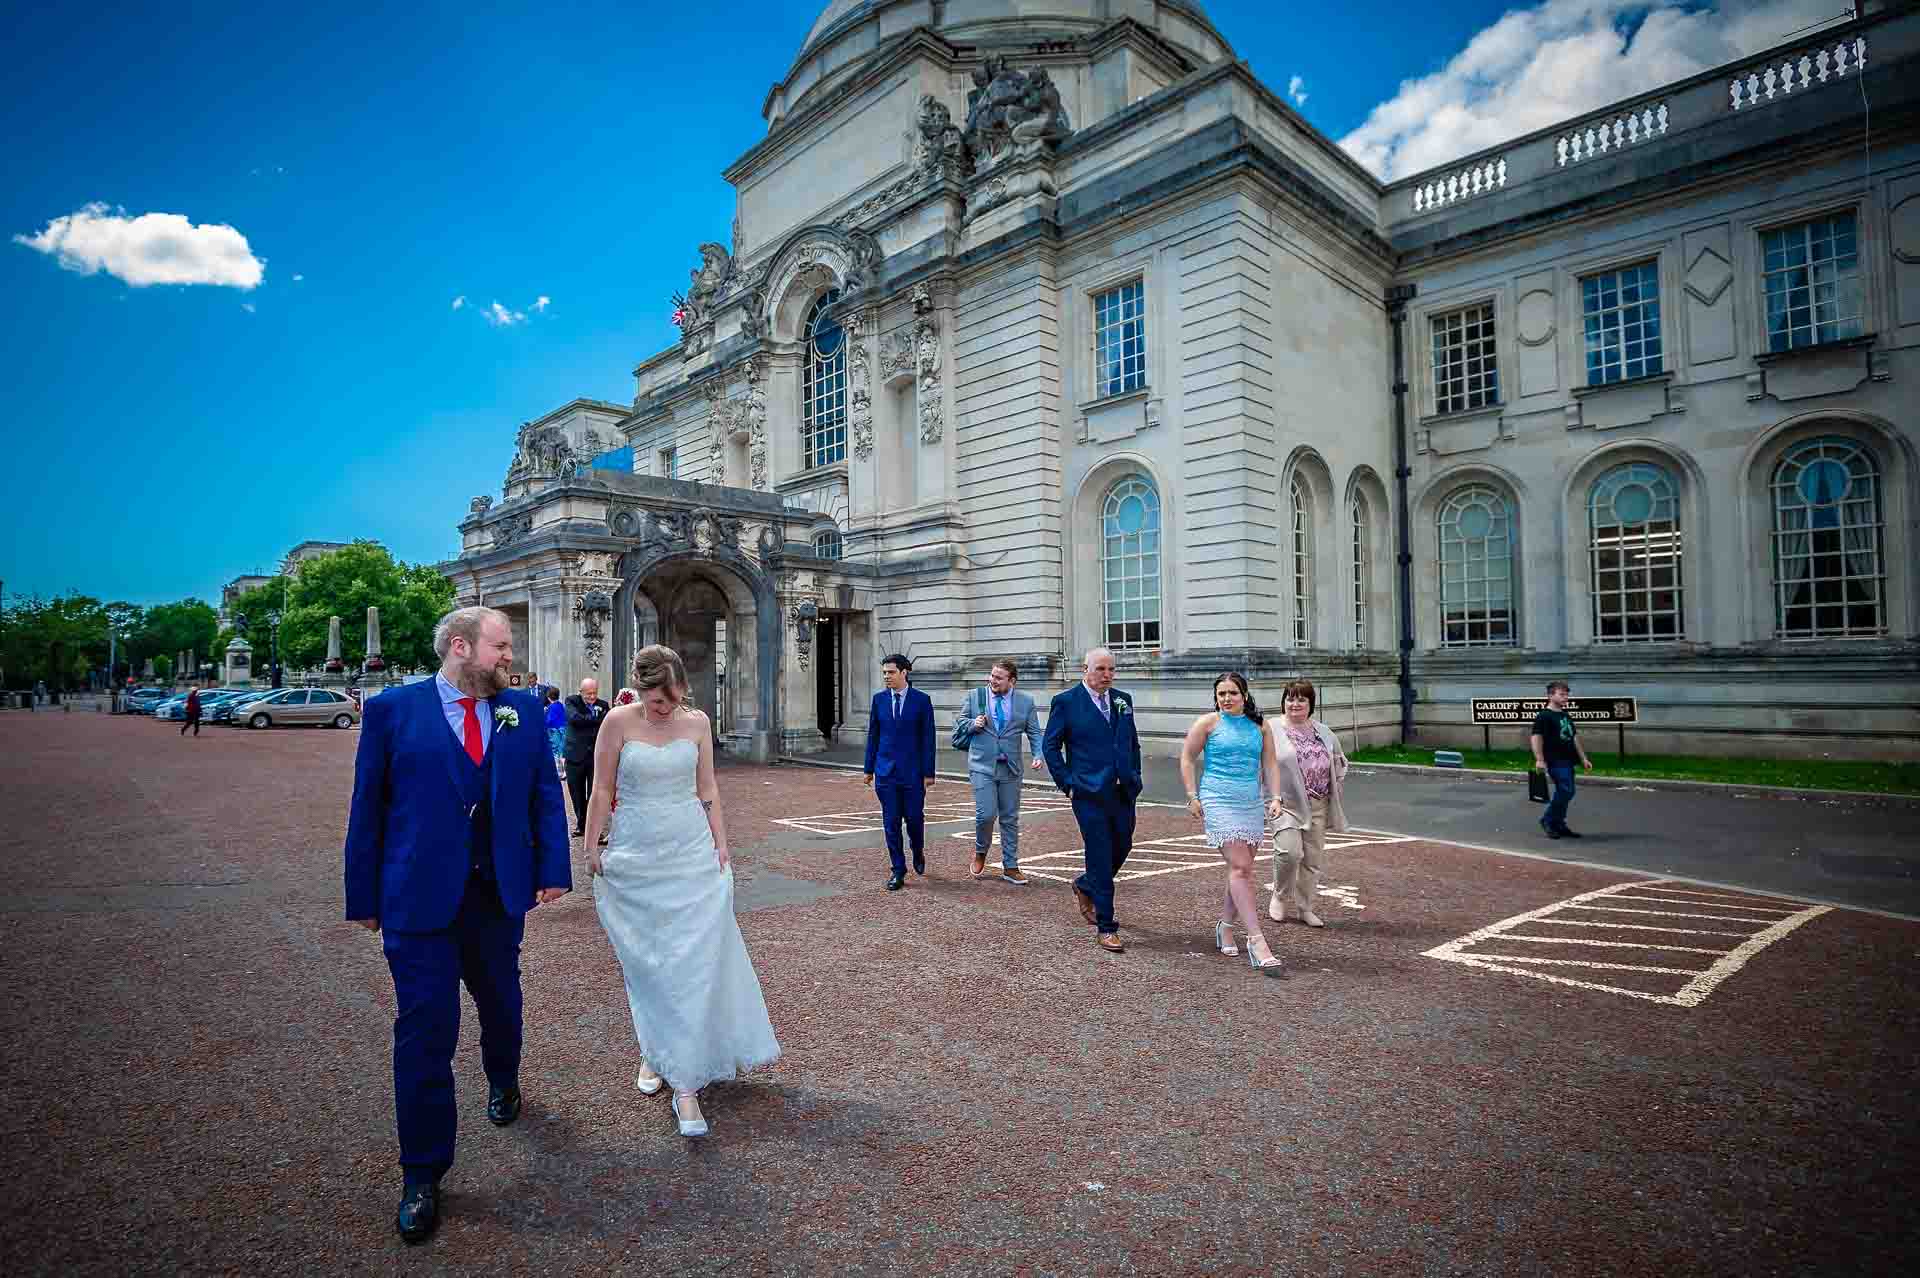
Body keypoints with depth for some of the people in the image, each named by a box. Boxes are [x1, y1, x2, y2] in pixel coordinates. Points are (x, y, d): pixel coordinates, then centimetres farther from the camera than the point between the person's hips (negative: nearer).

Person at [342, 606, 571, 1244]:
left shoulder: (522, 711, 3)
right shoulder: (392, 708, -5)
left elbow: (545, 795, 4)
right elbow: (368, 807, -3)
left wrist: (553, 869, -2)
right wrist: (365, 896, -2)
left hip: (500, 896, 3)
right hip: (419, 899, -3)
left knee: (501, 1004, 22)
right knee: (424, 1032, 1)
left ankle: (503, 1083, 52)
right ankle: (423, 1175, 18)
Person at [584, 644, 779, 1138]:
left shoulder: (697, 722, 1)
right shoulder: (619, 722, -6)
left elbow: (708, 791, 7)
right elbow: (602, 791, -1)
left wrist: (721, 847, 6)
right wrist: (592, 850, -1)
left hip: (692, 855, 1)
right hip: (635, 855, -1)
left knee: (693, 964, -4)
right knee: (645, 963, 9)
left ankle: (686, 1083, 2)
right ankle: (653, 1052, 31)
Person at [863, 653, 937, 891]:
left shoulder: (922, 700, -4)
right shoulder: (879, 699, 5)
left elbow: (928, 738, -4)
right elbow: (873, 735, 9)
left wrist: (928, 772, -6)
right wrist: (869, 768, 8)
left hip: (913, 771, -2)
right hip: (885, 770, 2)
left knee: (914, 818, 3)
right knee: (891, 822, 3)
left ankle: (918, 853, 34)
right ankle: (898, 871, 13)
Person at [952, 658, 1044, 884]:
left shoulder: (1025, 702, 3)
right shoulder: (974, 696, 2)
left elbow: (1034, 733, 5)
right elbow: (959, 722, 12)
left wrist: (1038, 755, -12)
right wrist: (972, 724, -10)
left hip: (1010, 768, 2)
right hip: (982, 765, -2)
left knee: (1010, 818, 8)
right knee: (986, 814, -12)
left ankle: (1010, 867, 20)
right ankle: (980, 852, 18)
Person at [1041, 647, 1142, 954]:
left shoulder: (1123, 701, 11)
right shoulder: (1066, 702, -5)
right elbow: (1050, 746, -2)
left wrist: (1134, 778, 12)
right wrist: (1067, 784, -6)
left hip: (1123, 792, 6)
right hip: (1089, 793, -6)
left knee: (1123, 847, 15)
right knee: (1100, 856, -2)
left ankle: (1084, 886, 43)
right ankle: (1106, 927, 9)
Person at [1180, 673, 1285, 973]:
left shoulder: (1259, 726, 10)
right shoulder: (1208, 723, -1)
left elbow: (1270, 764, 13)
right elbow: (1186, 759, 2)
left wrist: (1275, 798, 1)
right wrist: (1193, 797, -4)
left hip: (1251, 803, 5)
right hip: (1218, 801, -5)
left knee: (1243, 869, 10)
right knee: (1240, 867, -13)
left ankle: (1225, 927, 28)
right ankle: (1256, 941, -14)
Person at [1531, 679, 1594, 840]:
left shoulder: (1566, 716, 18)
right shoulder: (1544, 716, -9)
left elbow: (1574, 737, 24)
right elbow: (1536, 737, -16)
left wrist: (1583, 758, 20)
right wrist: (1540, 760, -23)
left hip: (1568, 761, 9)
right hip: (1556, 761, -9)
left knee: (1564, 793, 11)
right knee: (1566, 791, -14)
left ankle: (1559, 825, 20)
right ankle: (1548, 820, -1)